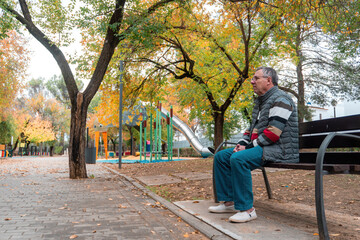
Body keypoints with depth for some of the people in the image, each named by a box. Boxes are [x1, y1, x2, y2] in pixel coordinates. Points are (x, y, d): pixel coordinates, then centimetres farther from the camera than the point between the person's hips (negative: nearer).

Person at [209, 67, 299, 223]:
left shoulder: (280, 100, -11)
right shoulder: (260, 101, 21)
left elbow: (273, 133, -21)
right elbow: (253, 128, 24)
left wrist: (250, 145, -16)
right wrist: (242, 144, 6)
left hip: (278, 149, -10)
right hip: (258, 146, 10)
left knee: (238, 159, -33)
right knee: (221, 156, 3)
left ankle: (246, 209, -24)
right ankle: (229, 202, 5)